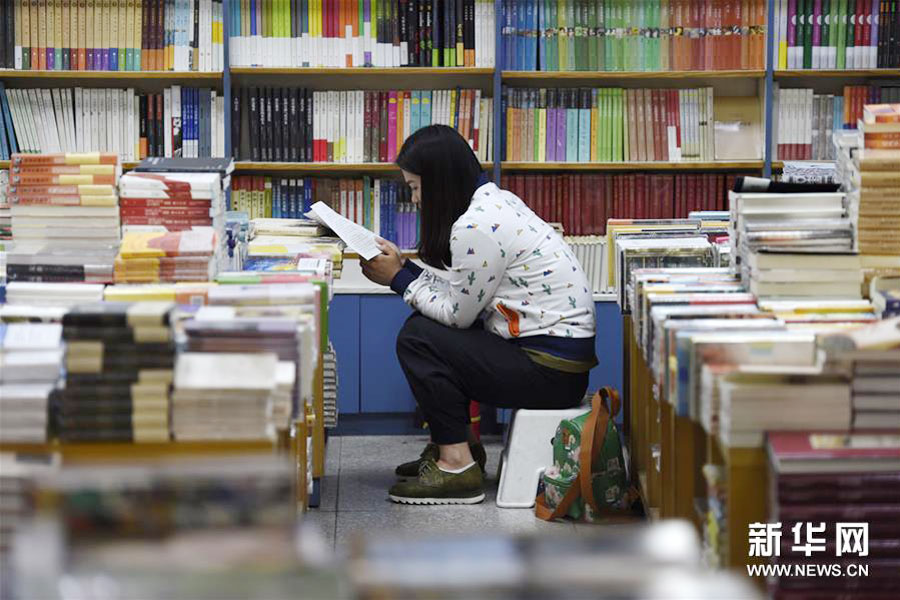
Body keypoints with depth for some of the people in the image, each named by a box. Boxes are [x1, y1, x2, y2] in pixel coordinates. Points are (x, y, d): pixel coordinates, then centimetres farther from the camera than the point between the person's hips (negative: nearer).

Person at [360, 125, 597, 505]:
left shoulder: (475, 227, -19)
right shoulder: (494, 200, 11)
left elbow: (456, 313, -10)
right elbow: (458, 293, 14)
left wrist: (399, 279, -2)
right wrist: (403, 267, 10)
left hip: (552, 372, -10)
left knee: (417, 339, -11)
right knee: (425, 327, 13)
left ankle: (457, 466, -9)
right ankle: (453, 445, 19)